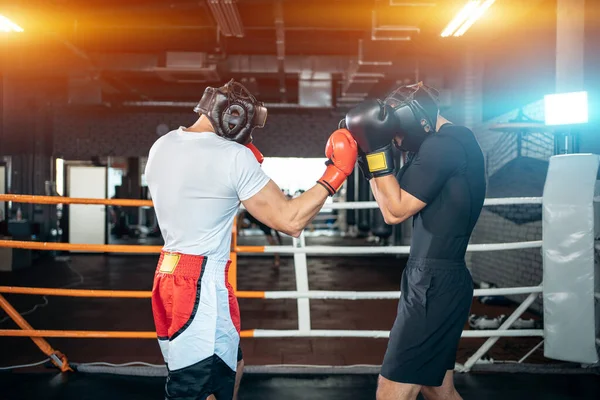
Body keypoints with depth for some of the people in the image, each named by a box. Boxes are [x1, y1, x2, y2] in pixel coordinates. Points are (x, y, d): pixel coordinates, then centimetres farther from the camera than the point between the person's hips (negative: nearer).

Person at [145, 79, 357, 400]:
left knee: (229, 367, 25)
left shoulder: (162, 147, 7)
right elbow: (290, 221, -13)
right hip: (202, 287, -9)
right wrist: (335, 174, -4)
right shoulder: (233, 157, -15)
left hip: (171, 276, 9)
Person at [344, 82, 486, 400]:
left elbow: (396, 210, -15)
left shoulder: (443, 144, -16)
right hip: (439, 281, 10)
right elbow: (402, 202, 16)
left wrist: (376, 148, -13)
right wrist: (369, 157, 6)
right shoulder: (456, 142, 15)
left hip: (434, 285, -10)